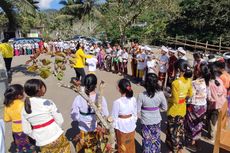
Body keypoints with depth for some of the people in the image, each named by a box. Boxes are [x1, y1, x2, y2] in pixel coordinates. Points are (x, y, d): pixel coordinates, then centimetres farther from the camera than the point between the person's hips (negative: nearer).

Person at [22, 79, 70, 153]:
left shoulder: (24, 110, -4)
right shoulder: (47, 103, -17)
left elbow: (26, 130, 2)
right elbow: (60, 121, -12)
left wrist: (37, 137, 14)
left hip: (42, 144, 4)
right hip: (56, 138, -4)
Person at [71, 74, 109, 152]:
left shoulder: (78, 98, -22)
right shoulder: (101, 98, -24)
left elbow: (74, 116, -12)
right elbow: (106, 115, -13)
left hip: (83, 128, 1)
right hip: (97, 128, 0)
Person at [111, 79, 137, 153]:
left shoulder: (117, 102, -25)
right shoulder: (133, 99, -12)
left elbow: (114, 116, -16)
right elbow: (135, 113, 0)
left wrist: (114, 126, 0)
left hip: (121, 126, -4)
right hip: (131, 125, 4)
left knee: (122, 145, 19)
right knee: (131, 144, 25)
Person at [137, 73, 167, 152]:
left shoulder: (141, 95, -24)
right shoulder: (160, 94, -17)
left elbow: (137, 110, -16)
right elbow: (165, 108, -5)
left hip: (146, 122, -2)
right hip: (156, 121, 2)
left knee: (147, 140, 20)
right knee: (156, 139, 26)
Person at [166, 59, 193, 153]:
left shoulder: (175, 83, -28)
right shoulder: (188, 80, -6)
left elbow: (175, 100, -25)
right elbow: (190, 95, 7)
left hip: (174, 110, -7)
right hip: (182, 109, 7)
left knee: (173, 130, 12)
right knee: (180, 128, 24)